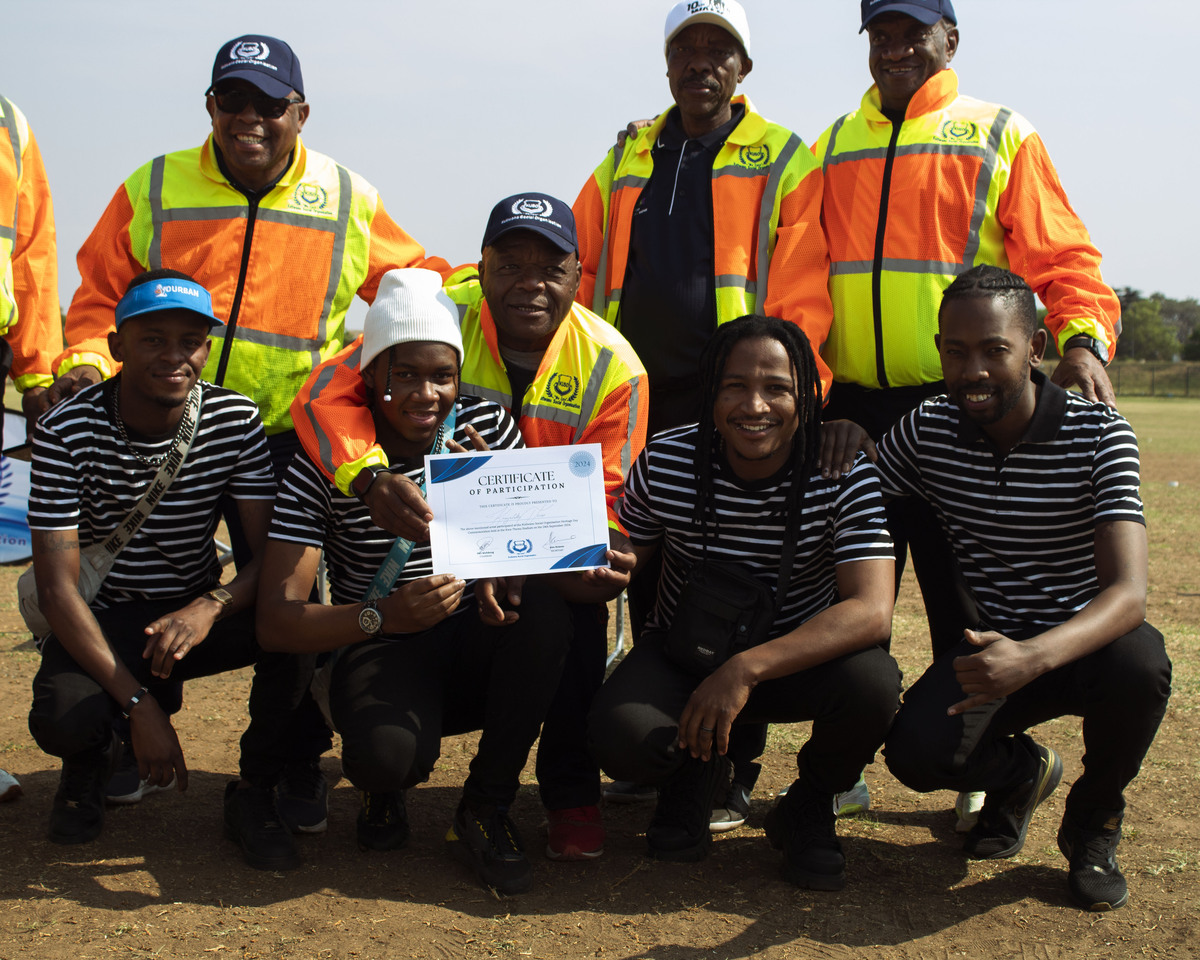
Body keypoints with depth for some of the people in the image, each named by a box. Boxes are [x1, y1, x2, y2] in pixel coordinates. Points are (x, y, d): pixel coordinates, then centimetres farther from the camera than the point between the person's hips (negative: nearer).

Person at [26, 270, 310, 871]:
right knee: (62, 719, -32)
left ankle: (254, 792, -5)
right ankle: (92, 759, 10)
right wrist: (138, 704, -30)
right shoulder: (65, 432, -17)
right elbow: (57, 587, -21)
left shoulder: (236, 420, -10)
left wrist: (210, 607, -36)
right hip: (100, 621, -1)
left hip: (195, 612, 2)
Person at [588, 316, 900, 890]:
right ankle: (694, 773, 11)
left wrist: (747, 669, -39)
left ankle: (809, 806, 3)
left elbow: (872, 611, -30)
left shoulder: (845, 476, -20)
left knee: (873, 682, -33)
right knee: (619, 738, -30)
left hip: (798, 657, 0)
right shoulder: (665, 463, -15)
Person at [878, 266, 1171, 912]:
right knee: (913, 750, -27)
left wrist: (1032, 657, -50)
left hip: (1080, 641, -2)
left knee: (1137, 660, -38)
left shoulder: (1099, 434, -19)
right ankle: (1021, 772, 13)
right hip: (993, 644, 2)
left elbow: (1128, 593, -30)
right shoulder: (926, 431, -7)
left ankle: (1094, 816, -2)